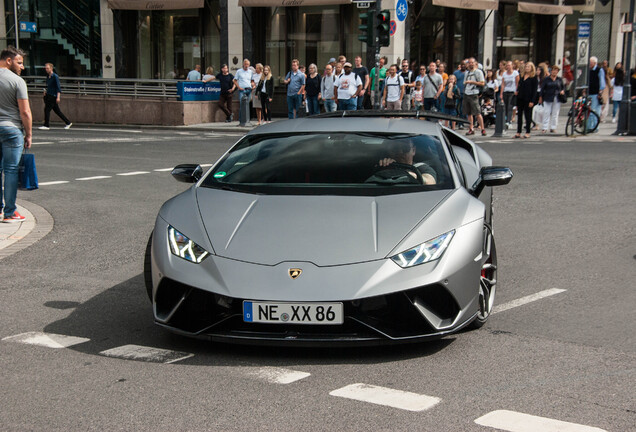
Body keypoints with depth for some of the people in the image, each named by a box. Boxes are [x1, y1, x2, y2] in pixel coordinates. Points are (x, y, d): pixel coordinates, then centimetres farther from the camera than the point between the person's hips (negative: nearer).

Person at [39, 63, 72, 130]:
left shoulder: (55, 76, -12)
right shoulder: (48, 76, 13)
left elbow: (58, 87, -16)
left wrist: (58, 97, -22)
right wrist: (46, 91, 9)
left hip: (53, 96, -8)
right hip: (49, 95, 8)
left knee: (47, 109, -10)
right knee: (57, 110, 10)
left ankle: (46, 125, -5)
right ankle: (68, 123, 17)